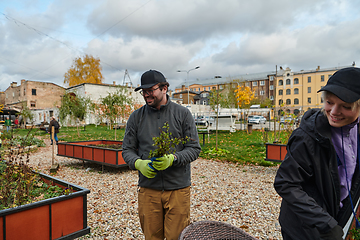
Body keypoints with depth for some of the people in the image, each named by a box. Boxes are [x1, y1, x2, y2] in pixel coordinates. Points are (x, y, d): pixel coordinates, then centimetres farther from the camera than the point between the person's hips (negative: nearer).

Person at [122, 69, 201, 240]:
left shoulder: (183, 114, -2)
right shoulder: (136, 117, 4)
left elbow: (194, 148, -3)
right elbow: (127, 150, 7)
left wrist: (172, 159, -20)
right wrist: (138, 163, -14)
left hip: (178, 188, -1)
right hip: (148, 189, 2)